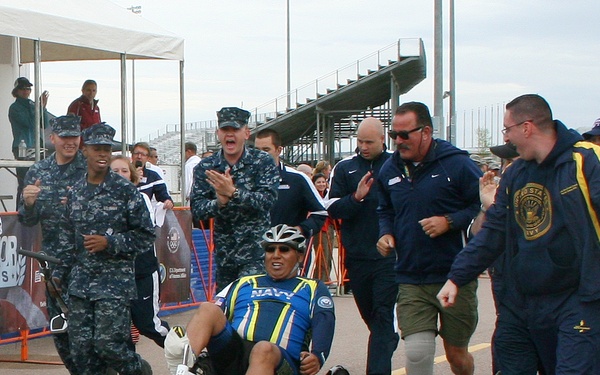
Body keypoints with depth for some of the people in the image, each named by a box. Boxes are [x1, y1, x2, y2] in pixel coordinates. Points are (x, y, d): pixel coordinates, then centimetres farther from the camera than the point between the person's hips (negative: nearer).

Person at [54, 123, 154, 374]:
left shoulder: (125, 190, -5)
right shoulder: (75, 192, 10)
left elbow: (145, 236, -4)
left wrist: (109, 243, -14)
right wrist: (60, 273, 16)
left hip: (114, 281, -5)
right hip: (80, 282, 5)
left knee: (108, 344, -10)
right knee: (80, 348, 0)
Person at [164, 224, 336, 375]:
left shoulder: (313, 289, 23)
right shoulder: (243, 284, 33)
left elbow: (324, 322, 4)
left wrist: (317, 357, -18)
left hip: (278, 361, -3)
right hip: (232, 353, 3)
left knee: (264, 349, -39)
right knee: (208, 309, -24)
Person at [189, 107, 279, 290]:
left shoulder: (263, 162, -4)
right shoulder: (205, 168, 4)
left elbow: (268, 200, -16)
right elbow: (196, 210, -3)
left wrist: (233, 192, -27)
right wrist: (219, 202, -23)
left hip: (256, 249, -4)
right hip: (224, 252, 4)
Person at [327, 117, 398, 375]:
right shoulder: (344, 168, 6)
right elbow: (332, 209, 0)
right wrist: (356, 197, -17)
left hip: (388, 255, -4)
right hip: (356, 255, 4)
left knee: (383, 317, -9)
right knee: (369, 315, 16)